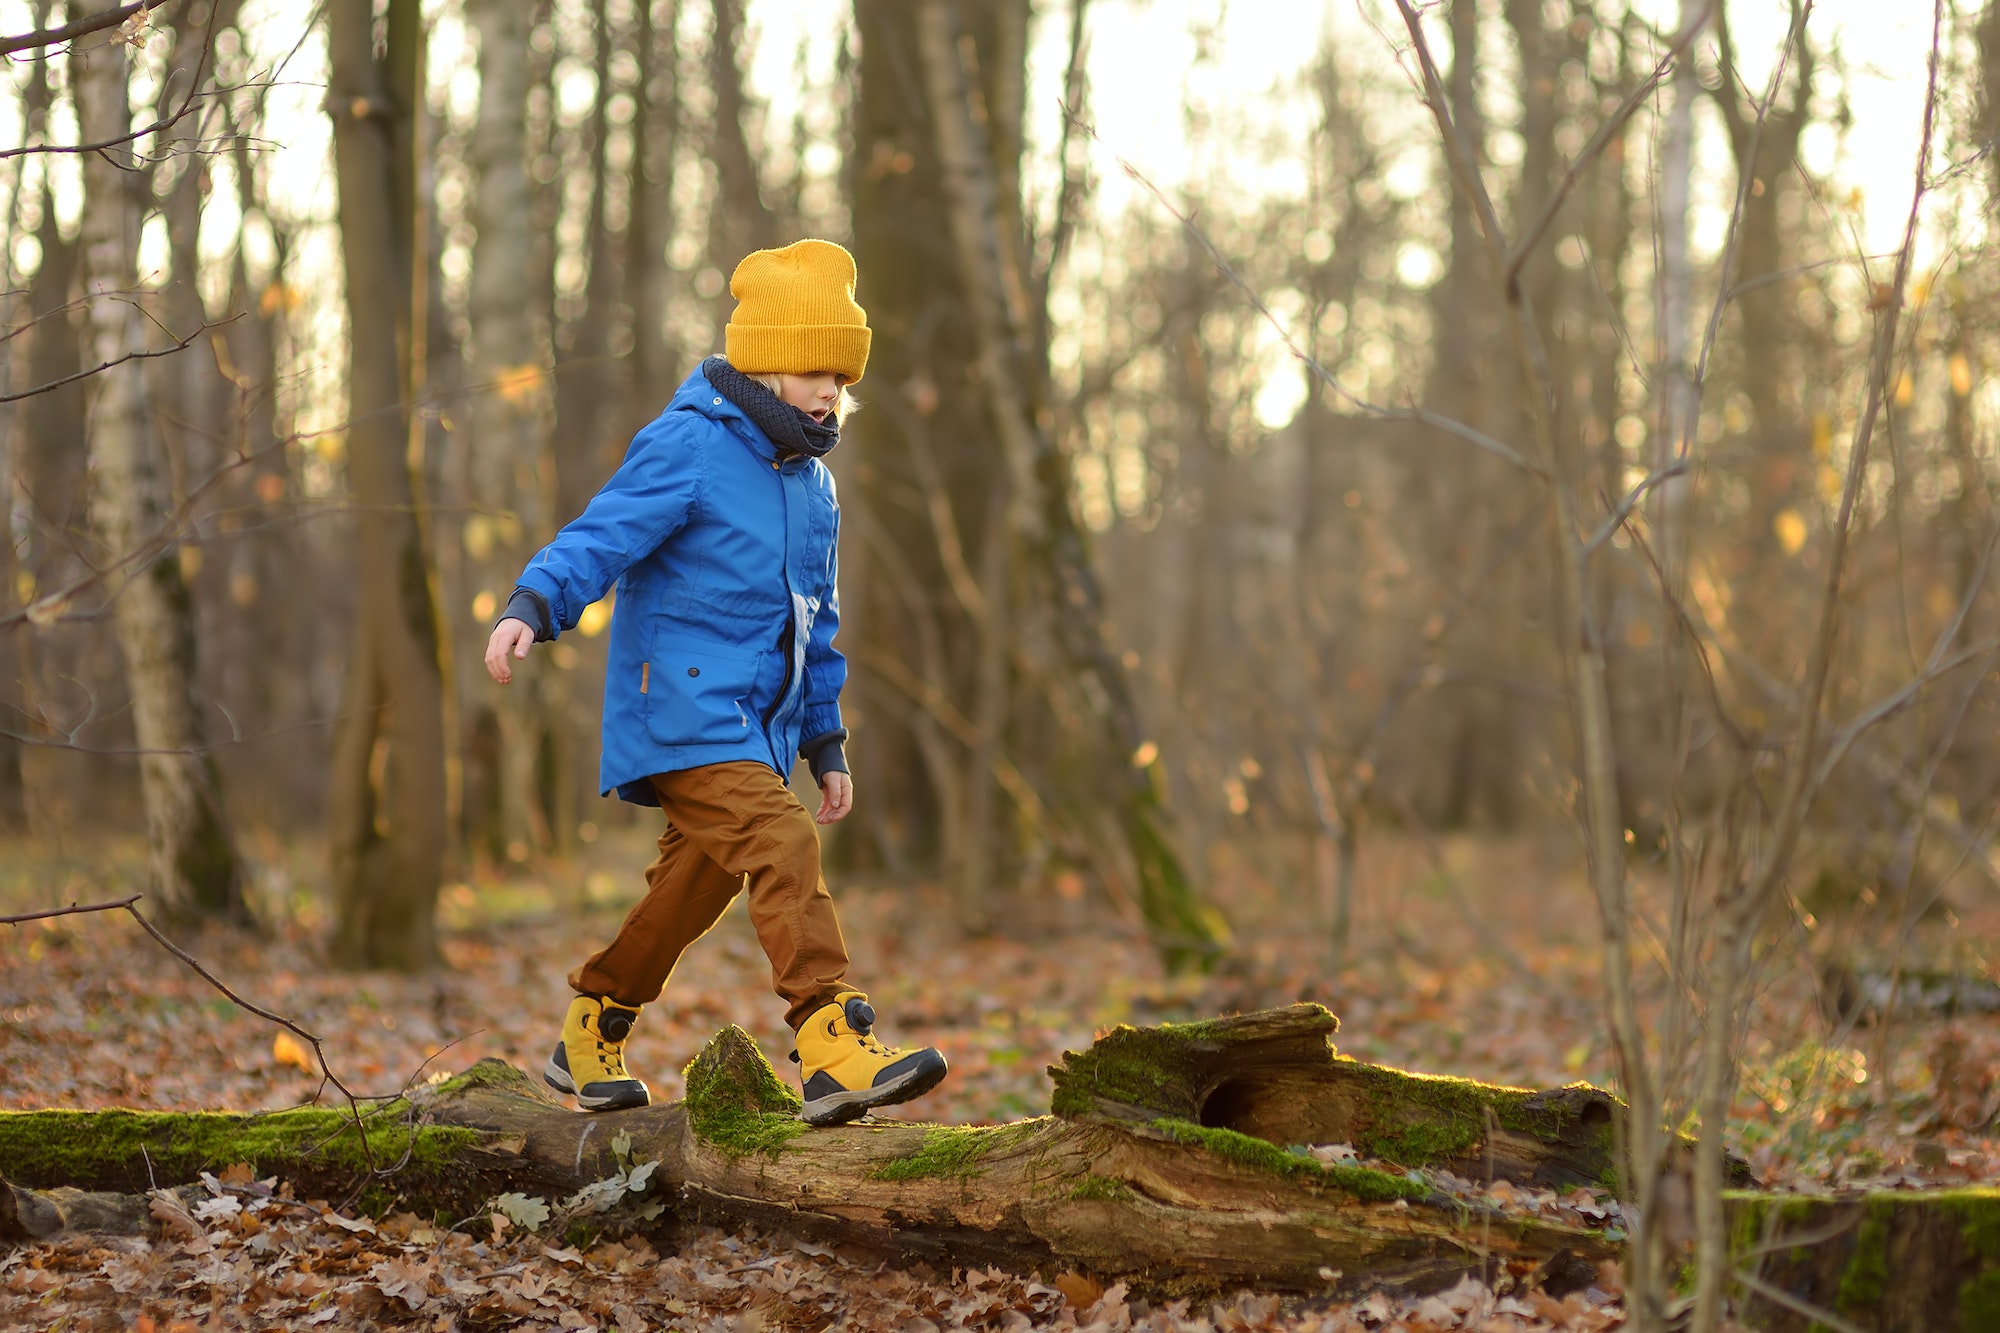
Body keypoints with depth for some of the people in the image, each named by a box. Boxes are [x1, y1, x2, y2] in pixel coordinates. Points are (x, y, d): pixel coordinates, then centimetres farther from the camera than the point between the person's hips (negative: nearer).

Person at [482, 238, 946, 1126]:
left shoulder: (811, 483, 16)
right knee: (781, 849, -22)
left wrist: (826, 744, 23)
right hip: (686, 709, -9)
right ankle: (835, 1053, -28)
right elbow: (601, 536, -18)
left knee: (694, 884, 12)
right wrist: (532, 607, -37)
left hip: (757, 723, 9)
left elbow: (816, 626, 23)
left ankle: (590, 1043, 29)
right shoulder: (687, 448, -9)